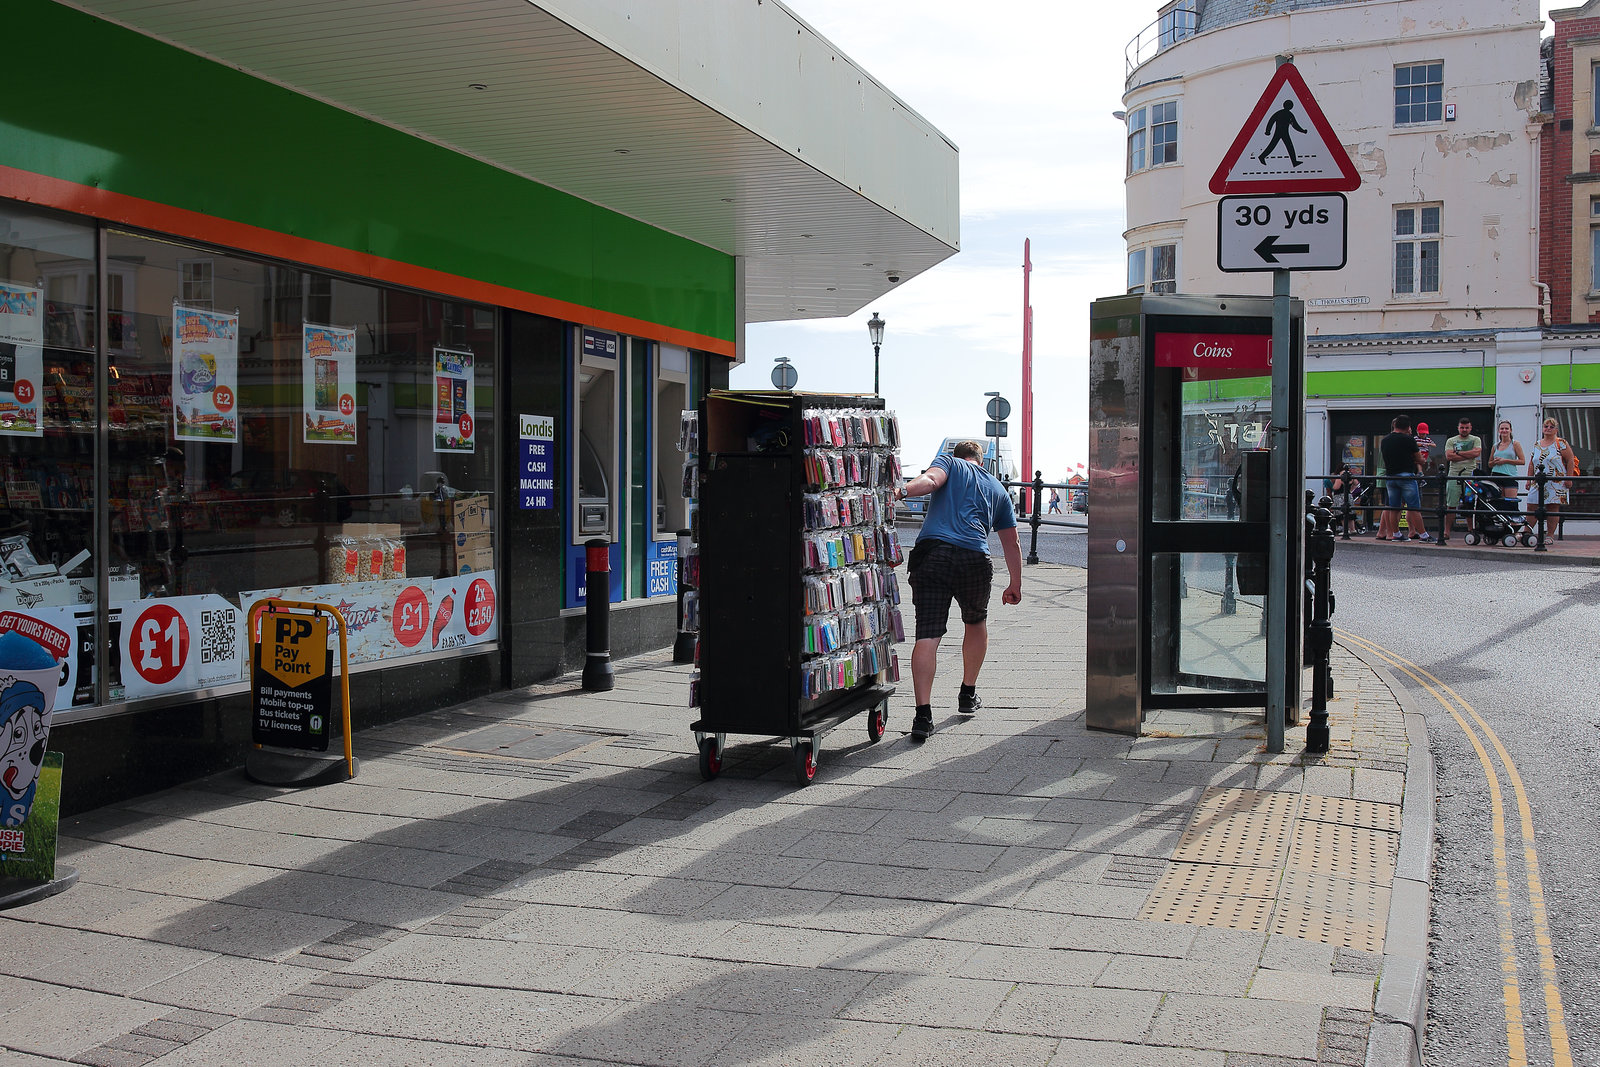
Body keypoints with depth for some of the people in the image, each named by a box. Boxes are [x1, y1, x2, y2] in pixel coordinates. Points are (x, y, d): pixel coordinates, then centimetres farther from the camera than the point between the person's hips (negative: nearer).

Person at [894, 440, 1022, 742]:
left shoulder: (949, 463, 21)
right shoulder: (997, 488, 28)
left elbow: (930, 479, -5)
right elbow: (1011, 542, 30)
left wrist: (901, 491, -22)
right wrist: (1015, 586, 38)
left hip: (931, 553, -2)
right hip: (974, 558, 2)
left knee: (927, 635, -6)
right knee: (976, 622, 28)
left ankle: (923, 715, -16)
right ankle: (968, 696, 37)